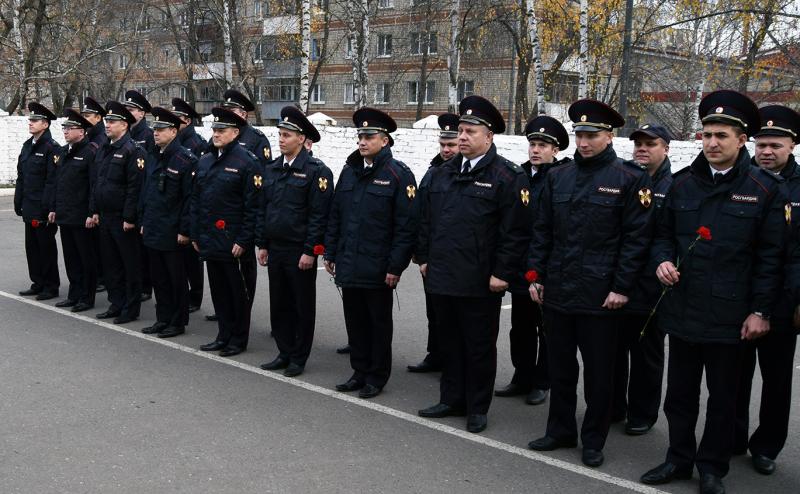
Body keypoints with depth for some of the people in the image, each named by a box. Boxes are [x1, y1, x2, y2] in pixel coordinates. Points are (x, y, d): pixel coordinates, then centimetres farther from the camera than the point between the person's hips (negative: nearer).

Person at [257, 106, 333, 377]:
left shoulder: (316, 171, -11)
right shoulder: (271, 169, 10)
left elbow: (319, 214, -14)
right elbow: (263, 209, 15)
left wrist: (310, 251, -16)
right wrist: (262, 244, 10)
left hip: (300, 252, -6)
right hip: (275, 249, 6)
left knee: (302, 306, 5)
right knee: (278, 304, 13)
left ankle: (299, 359, 16)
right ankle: (284, 353, 25)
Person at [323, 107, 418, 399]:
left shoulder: (398, 175, -9)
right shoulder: (349, 171, 10)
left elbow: (406, 226, -12)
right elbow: (335, 216, 15)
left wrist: (395, 266, -15)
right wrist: (330, 254, 11)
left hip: (377, 269, -6)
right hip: (349, 264, 6)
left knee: (379, 323, 7)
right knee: (355, 321, 14)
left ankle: (377, 377, 19)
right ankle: (360, 372, 27)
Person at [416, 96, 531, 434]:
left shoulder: (508, 177, -9)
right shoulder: (441, 174, 10)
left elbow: (516, 232, -12)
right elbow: (425, 221, 16)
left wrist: (502, 274, -14)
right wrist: (424, 258, 12)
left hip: (480, 282, -6)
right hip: (441, 276, 6)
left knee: (479, 347, 7)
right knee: (449, 342, 16)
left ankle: (477, 409, 20)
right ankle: (452, 400, 31)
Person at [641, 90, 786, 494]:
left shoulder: (764, 189, -5)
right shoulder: (682, 183, 5)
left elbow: (770, 256, -5)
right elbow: (664, 233, 15)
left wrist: (760, 311, -8)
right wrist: (663, 261, -7)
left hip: (729, 315, -3)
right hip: (682, 307, 4)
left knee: (722, 396, 11)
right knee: (680, 392, 14)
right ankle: (679, 458, 30)